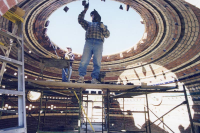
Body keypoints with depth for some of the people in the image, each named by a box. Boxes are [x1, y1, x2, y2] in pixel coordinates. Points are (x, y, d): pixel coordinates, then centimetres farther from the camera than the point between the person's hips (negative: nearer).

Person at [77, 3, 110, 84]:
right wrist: (85, 10, 13)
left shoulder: (103, 26, 29)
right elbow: (80, 20, 17)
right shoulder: (89, 24, 31)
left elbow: (107, 35, 14)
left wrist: (103, 27, -1)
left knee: (97, 63, -9)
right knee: (84, 61, -12)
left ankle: (94, 79, -8)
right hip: (88, 43, 0)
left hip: (98, 44, 0)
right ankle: (81, 77, -10)